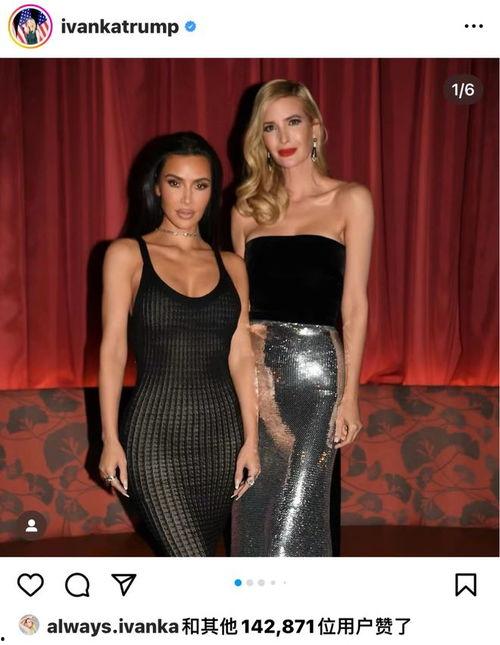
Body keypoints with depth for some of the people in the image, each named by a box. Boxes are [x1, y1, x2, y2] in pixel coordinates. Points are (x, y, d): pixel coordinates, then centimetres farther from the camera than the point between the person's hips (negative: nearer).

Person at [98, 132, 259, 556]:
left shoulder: (231, 266, 9)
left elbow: (241, 357, 7)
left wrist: (251, 438, 2)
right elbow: (113, 349, -3)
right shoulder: (127, 255, 0)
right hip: (157, 431, -3)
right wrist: (110, 438, -7)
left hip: (222, 431, 4)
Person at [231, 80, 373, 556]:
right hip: (254, 364, 3)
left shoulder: (350, 200, 3)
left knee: (296, 512, -3)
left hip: (314, 362, -3)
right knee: (254, 507, 9)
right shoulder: (248, 207, 12)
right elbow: (238, 302, 14)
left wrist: (349, 395, -5)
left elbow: (354, 303, -1)